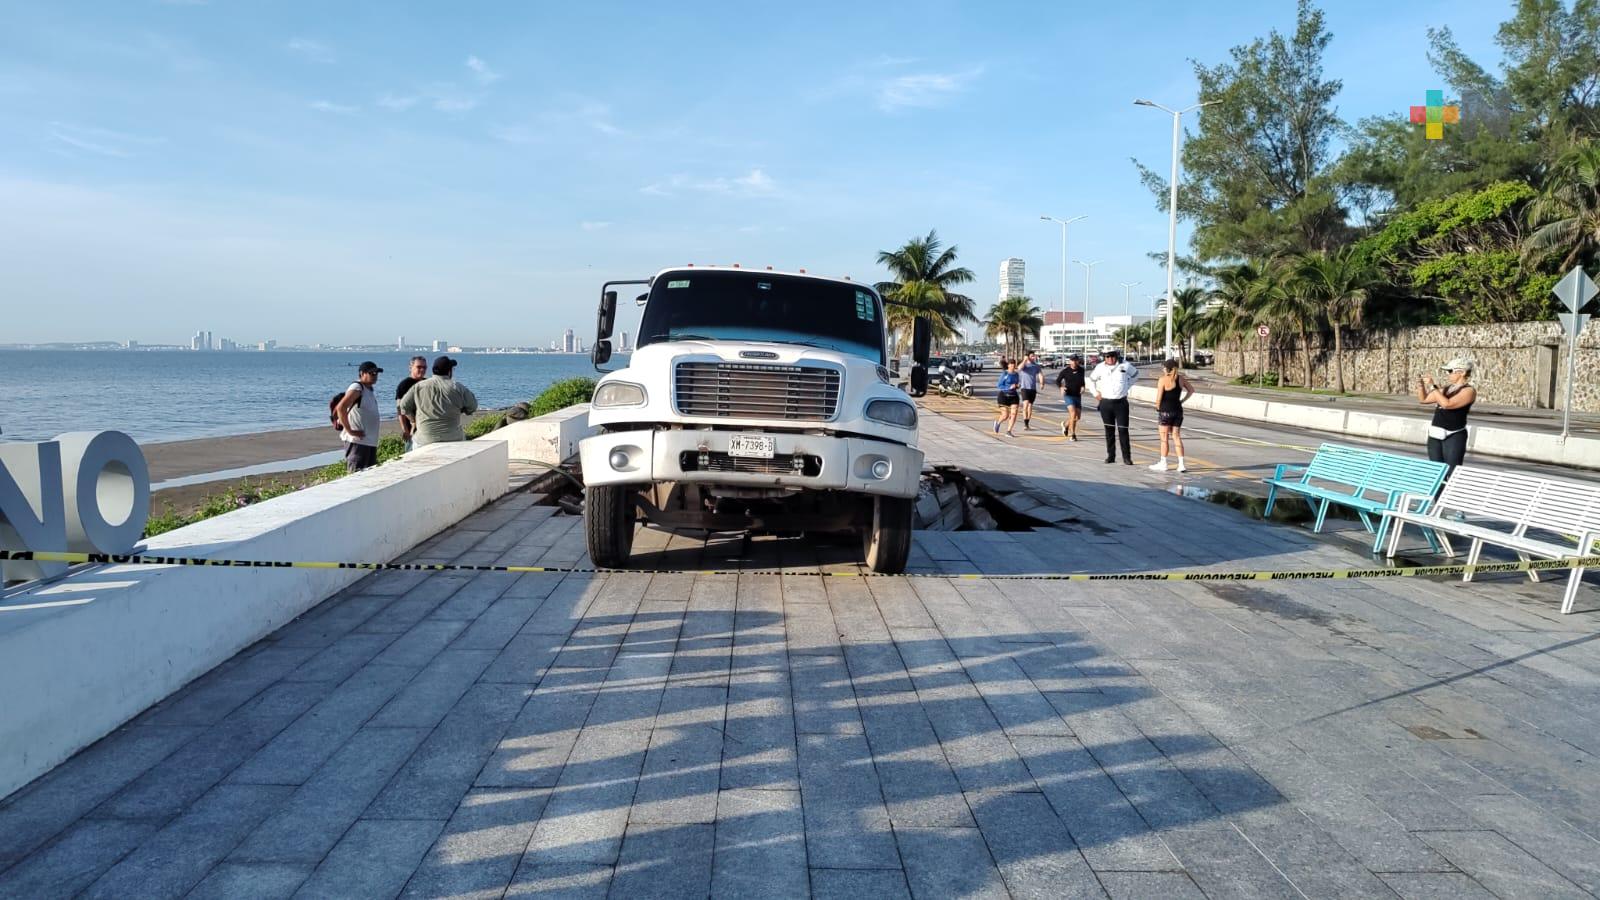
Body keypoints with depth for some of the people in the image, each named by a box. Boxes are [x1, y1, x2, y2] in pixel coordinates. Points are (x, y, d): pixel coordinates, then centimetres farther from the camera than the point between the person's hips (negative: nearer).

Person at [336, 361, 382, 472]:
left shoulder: (369, 390, 17)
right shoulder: (357, 388, -10)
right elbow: (341, 408, -22)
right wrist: (350, 430, -19)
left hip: (370, 442, 9)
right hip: (357, 441, -9)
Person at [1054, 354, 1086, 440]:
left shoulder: (1081, 370, 1)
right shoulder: (1065, 371, -8)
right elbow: (1057, 381, 3)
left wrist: (1083, 387, -1)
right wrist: (1061, 387, -15)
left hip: (1078, 396, 4)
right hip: (1068, 395, -4)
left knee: (1077, 417, 10)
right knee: (1073, 414, -20)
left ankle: (1065, 424, 40)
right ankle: (1072, 434, -10)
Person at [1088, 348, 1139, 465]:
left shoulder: (1125, 366, -2)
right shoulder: (1100, 367, 1)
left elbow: (1135, 374, 18)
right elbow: (1092, 379, 18)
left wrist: (1127, 386, 12)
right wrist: (1095, 393, 11)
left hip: (1121, 402, -1)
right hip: (1105, 403, 2)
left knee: (1123, 430, -5)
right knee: (1109, 430, 8)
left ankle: (1127, 457, -1)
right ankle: (1110, 456, 15)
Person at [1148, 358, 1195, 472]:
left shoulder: (1163, 380, -14)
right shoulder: (1181, 378, 4)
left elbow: (1158, 399, -16)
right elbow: (1191, 390, 16)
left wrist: (1158, 407, 1)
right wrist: (1181, 401, 15)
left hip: (1165, 411, -6)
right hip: (1178, 410, 6)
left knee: (1164, 438, 3)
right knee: (1176, 437, 10)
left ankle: (1163, 464, 9)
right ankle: (1181, 464, 6)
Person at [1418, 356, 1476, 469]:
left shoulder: (1469, 390, -8)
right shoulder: (1446, 388, 13)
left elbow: (1447, 404, -22)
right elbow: (1423, 399, 20)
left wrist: (1432, 386, -17)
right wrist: (1420, 384, 4)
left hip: (1454, 437, -7)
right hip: (1435, 435, 7)